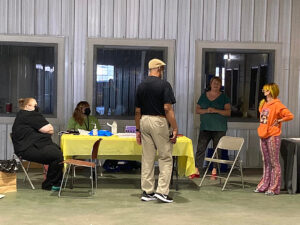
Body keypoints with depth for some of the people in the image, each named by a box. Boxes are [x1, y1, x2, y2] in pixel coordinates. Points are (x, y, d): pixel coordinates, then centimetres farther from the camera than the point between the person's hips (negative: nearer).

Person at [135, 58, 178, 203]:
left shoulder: (141, 86, 8)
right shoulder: (164, 85, -9)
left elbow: (137, 111, 9)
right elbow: (167, 108, -16)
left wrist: (138, 130, 16)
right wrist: (175, 128, -12)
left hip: (144, 121, 6)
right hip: (159, 122, -6)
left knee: (147, 158, 9)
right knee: (165, 158, 3)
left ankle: (147, 192, 13)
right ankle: (162, 191, -1)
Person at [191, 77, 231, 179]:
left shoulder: (224, 97, 4)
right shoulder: (204, 96, 10)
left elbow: (228, 112, -3)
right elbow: (197, 110, 9)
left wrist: (216, 110, -16)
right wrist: (206, 110, -10)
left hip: (219, 128, -1)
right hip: (205, 127, 2)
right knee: (200, 148, -4)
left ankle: (214, 172, 11)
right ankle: (197, 171, 0)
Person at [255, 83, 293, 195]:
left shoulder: (277, 105, -11)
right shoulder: (263, 104, 13)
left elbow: (290, 116, -18)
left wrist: (278, 121, -10)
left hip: (273, 137, -8)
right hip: (263, 136, 8)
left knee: (274, 163, -2)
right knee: (266, 162, 14)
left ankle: (274, 188, 2)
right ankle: (264, 185, 22)